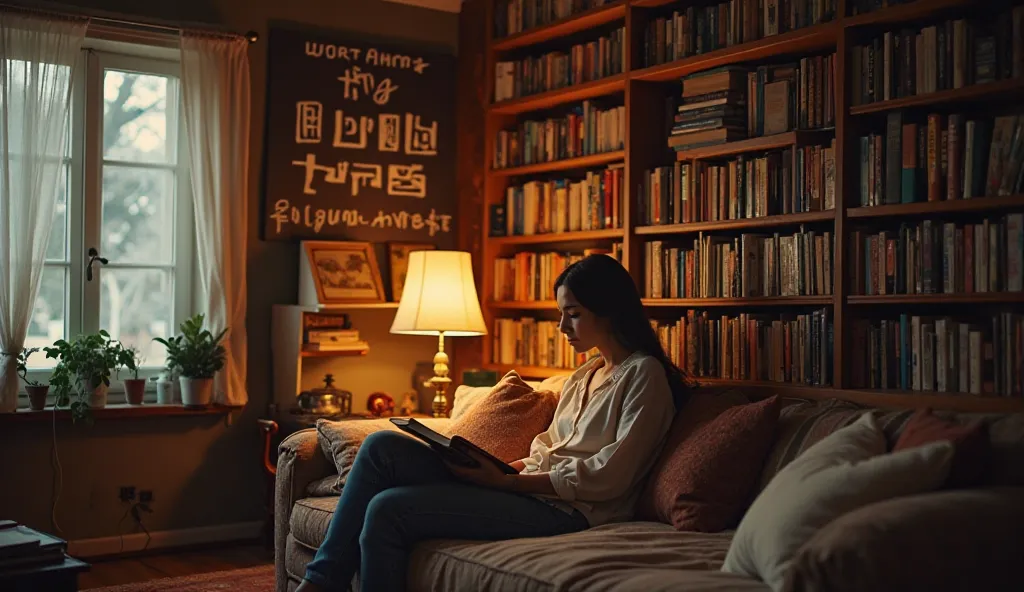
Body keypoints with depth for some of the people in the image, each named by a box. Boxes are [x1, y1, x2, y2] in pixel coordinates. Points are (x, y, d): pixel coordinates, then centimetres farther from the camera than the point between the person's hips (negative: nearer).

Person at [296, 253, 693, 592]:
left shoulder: (643, 374, -5)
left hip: (565, 510, -9)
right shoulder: (583, 376, 23)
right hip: (529, 488, 9)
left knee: (387, 510, -20)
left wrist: (509, 481, -17)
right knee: (381, 446, -7)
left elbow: (609, 477, -14)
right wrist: (504, 468, 0)